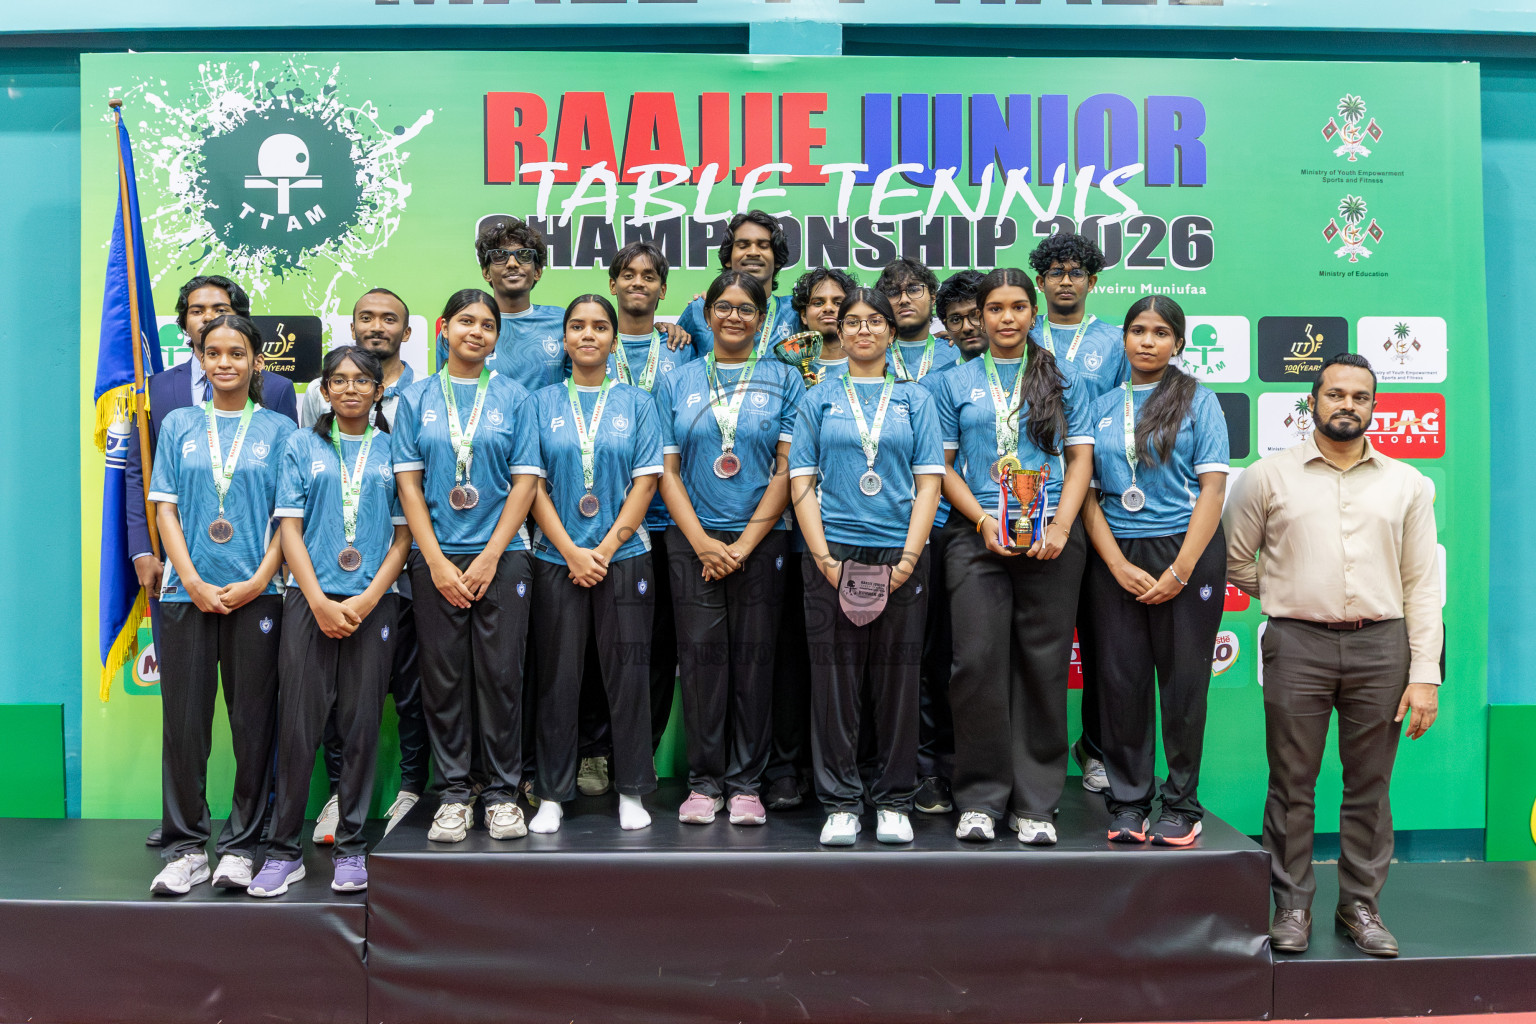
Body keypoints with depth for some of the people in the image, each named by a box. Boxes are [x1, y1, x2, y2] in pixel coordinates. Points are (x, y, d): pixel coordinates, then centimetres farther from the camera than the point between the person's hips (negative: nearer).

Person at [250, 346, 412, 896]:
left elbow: (404, 533, 6)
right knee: (298, 725, -1)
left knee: (361, 725, 2)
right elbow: (290, 528, 3)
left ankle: (351, 848, 13)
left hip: (373, 602, 0)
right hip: (310, 599, 0)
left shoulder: (393, 450, 9)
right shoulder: (302, 446, 10)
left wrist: (367, 600, -6)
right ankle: (284, 850, 9)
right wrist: (320, 602, -8)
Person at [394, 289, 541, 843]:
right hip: (435, 555, 1)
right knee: (443, 676, 3)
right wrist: (437, 561, -6)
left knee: (500, 675, 1)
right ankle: (454, 793, 16)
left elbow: (524, 480, 1)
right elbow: (408, 482, 3)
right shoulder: (417, 397, 7)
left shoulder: (512, 396, 6)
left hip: (501, 553, -1)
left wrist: (490, 556, -8)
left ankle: (502, 792, 14)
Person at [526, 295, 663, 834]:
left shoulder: (637, 403, 7)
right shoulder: (542, 403, 7)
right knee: (558, 678, 4)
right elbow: (533, 484, 1)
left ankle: (632, 790, 15)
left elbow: (645, 482, 0)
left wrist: (604, 551, -9)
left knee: (628, 675, 2)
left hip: (623, 556, 0)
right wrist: (572, 553, -9)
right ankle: (552, 794, 15)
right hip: (556, 559, 0)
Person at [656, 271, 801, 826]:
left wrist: (746, 543, -8)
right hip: (693, 541, 1)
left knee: (753, 659, 2)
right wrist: (703, 542, -6)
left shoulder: (785, 380, 6)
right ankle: (704, 781, 13)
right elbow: (668, 471, 6)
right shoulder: (679, 384, 10)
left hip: (761, 539, -1)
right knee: (701, 655, 1)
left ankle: (745, 783, 13)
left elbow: (788, 469, 0)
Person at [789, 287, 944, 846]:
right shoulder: (819, 399, 10)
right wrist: (824, 558, -7)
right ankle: (840, 803, 13)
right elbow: (801, 482, 4)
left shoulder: (914, 398, 11)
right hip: (833, 554, 0)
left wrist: (909, 558, -7)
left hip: (899, 555, 0)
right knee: (834, 679, 1)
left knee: (898, 678, 4)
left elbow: (929, 483, 4)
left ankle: (894, 802, 17)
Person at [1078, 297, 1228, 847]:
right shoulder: (1102, 407, 11)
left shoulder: (1198, 400, 4)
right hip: (1115, 558, 2)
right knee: (1121, 678, 3)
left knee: (1183, 678, 2)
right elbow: (1087, 491, 6)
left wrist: (1180, 571, -11)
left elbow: (1213, 487, -3)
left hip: (1186, 552, -2)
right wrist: (1119, 566, -6)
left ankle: (1181, 805, 15)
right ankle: (1127, 801, 15)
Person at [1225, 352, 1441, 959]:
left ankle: (1361, 904, 20)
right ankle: (1292, 904, 15)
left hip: (1381, 644, 2)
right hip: (1297, 644, -1)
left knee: (1370, 784, 7)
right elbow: (1235, 561, 11)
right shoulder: (1268, 477, 4)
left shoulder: (1407, 483, 9)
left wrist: (1425, 675, 0)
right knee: (1292, 783, 3)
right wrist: (1288, 598, 10)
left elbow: (1422, 585, 6)